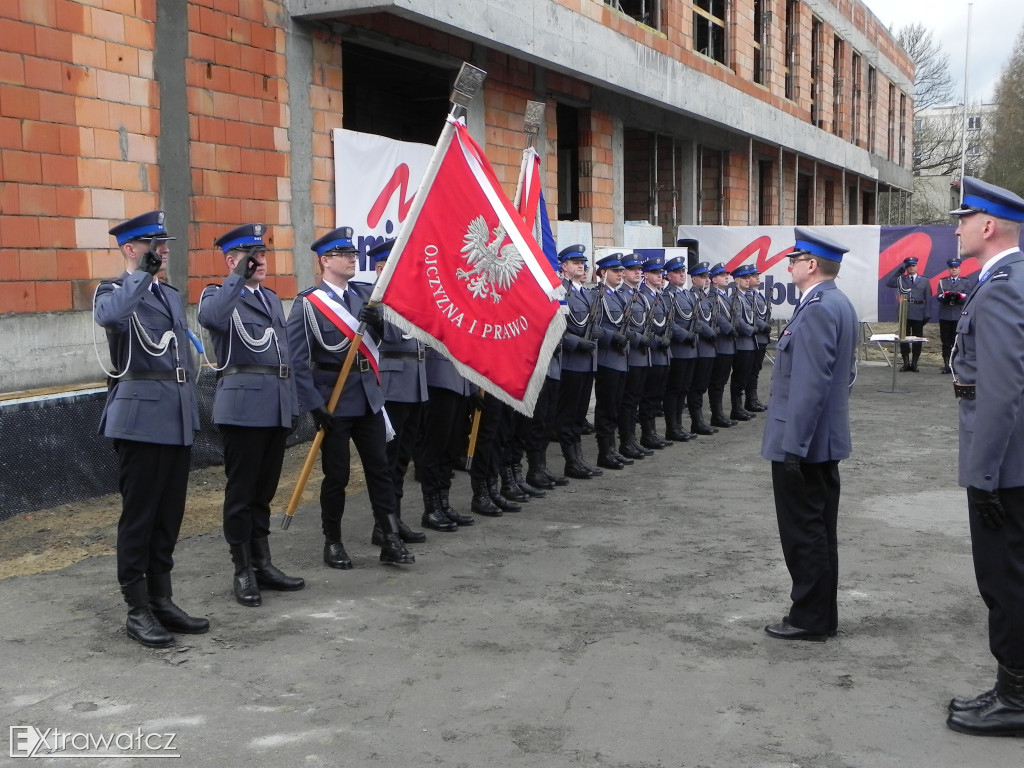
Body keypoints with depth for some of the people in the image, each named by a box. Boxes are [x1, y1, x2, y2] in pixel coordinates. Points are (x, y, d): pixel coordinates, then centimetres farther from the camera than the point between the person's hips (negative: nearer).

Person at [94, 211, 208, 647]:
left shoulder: (171, 296, 19)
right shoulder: (113, 291, -3)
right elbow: (108, 316, -29)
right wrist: (144, 273, -21)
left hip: (178, 419, 7)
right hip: (140, 417, -7)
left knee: (170, 514, 11)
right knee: (139, 514, -2)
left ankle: (162, 600, 20)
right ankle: (137, 611, 6)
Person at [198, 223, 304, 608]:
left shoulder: (272, 299, 19)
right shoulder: (218, 296, -3)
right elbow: (210, 318, -29)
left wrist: (293, 402, 19)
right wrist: (239, 277, -24)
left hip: (278, 406, 7)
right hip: (243, 405, -7)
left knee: (264, 489, 13)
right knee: (241, 490, 1)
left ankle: (263, 564, 22)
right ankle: (243, 572, 10)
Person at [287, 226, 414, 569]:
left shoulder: (364, 293, 8)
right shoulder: (307, 302, -9)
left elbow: (386, 336, 7)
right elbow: (297, 359, -12)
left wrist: (377, 321, -15)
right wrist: (314, 405, -16)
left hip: (368, 395, 5)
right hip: (333, 399, -5)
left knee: (379, 467, 6)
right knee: (336, 474, 3)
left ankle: (391, 540, 12)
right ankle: (333, 543, 17)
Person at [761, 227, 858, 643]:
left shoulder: (816, 309, -20)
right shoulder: (840, 304, 12)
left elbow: (809, 384, -25)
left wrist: (793, 445, -23)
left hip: (802, 441, -10)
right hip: (827, 438, 10)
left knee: (803, 531, -1)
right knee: (820, 528, 16)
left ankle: (810, 617, 9)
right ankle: (822, 613, 26)